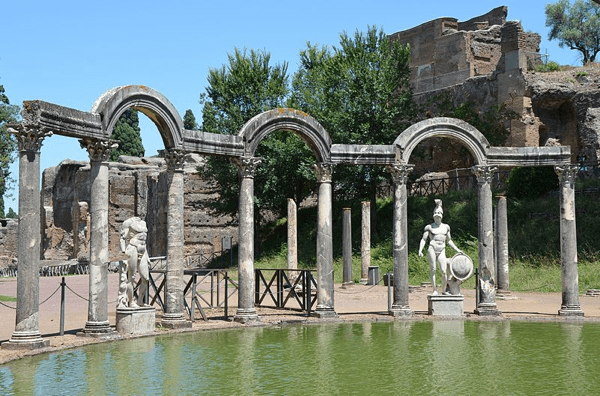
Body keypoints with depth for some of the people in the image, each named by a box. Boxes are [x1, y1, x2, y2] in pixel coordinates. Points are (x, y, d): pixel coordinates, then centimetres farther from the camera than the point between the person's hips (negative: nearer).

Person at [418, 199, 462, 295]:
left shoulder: (446, 227, 19)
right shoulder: (429, 227, 9)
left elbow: (449, 240, 27)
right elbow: (423, 239, 5)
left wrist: (457, 249, 22)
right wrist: (420, 250, -8)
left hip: (441, 251, 2)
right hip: (432, 249, -2)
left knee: (444, 272, -7)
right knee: (432, 269, -11)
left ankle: (444, 290, 10)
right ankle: (435, 290, -5)